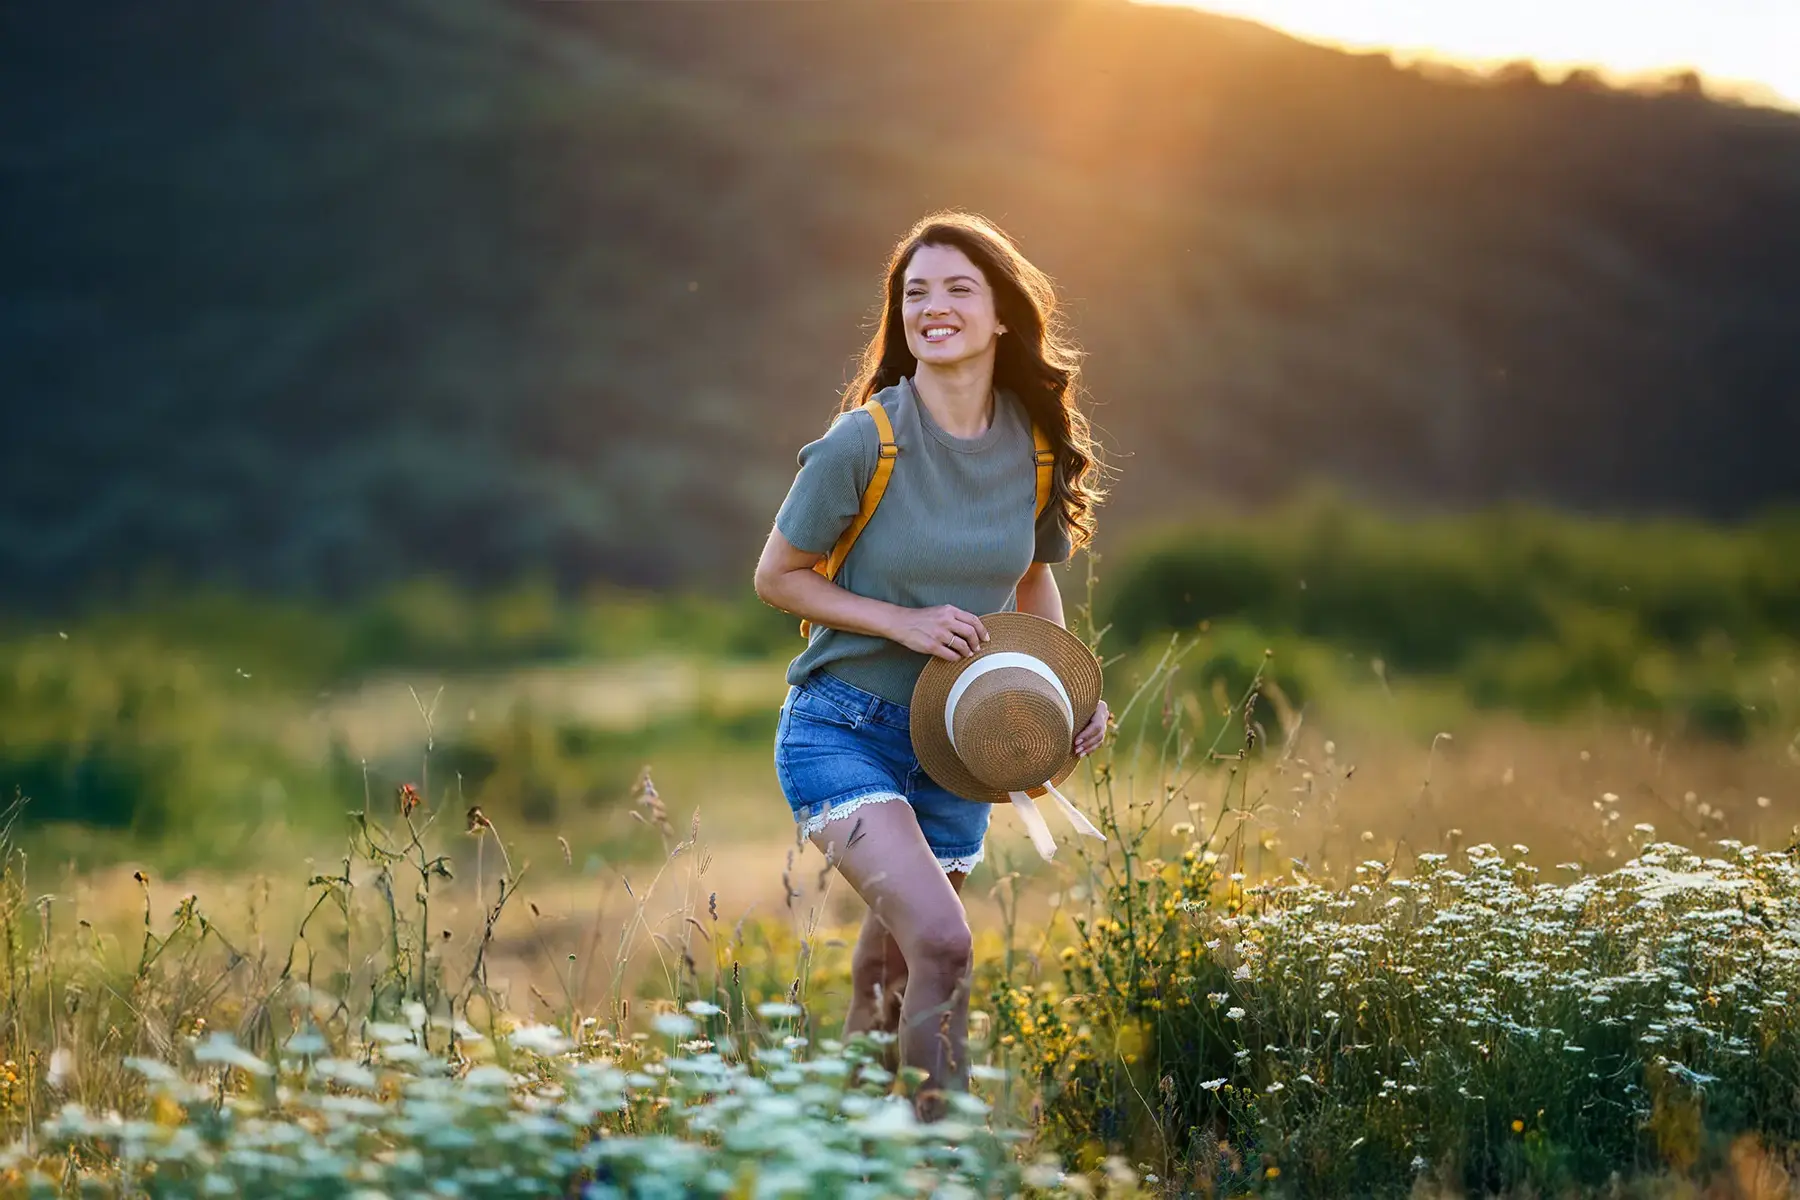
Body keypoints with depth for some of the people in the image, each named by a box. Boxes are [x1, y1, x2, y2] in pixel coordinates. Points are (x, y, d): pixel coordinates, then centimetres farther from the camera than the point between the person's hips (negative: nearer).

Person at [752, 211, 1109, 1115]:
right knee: (941, 943, -24)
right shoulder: (863, 443, -15)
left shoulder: (1038, 448, -1)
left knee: (890, 982, 14)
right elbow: (776, 576, -5)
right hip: (841, 733, -5)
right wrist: (903, 622, -17)